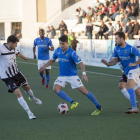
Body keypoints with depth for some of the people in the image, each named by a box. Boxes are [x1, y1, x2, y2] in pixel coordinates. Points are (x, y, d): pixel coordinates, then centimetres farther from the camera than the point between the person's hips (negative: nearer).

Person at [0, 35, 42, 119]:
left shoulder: (14, 49, -1)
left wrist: (25, 58, 41)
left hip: (16, 73, 7)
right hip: (7, 77, -7)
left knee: (26, 87, 21)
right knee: (18, 93, -15)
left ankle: (33, 98, 56)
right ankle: (29, 113, -8)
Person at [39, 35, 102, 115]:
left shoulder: (72, 53, -18)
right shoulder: (57, 51, -1)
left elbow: (80, 63, -23)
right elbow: (53, 60, 19)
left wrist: (84, 73, -37)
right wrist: (44, 66, 13)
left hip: (72, 75, -5)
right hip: (62, 76, 5)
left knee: (83, 90, -9)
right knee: (56, 88, -21)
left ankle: (98, 107, 3)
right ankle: (73, 102, -20)